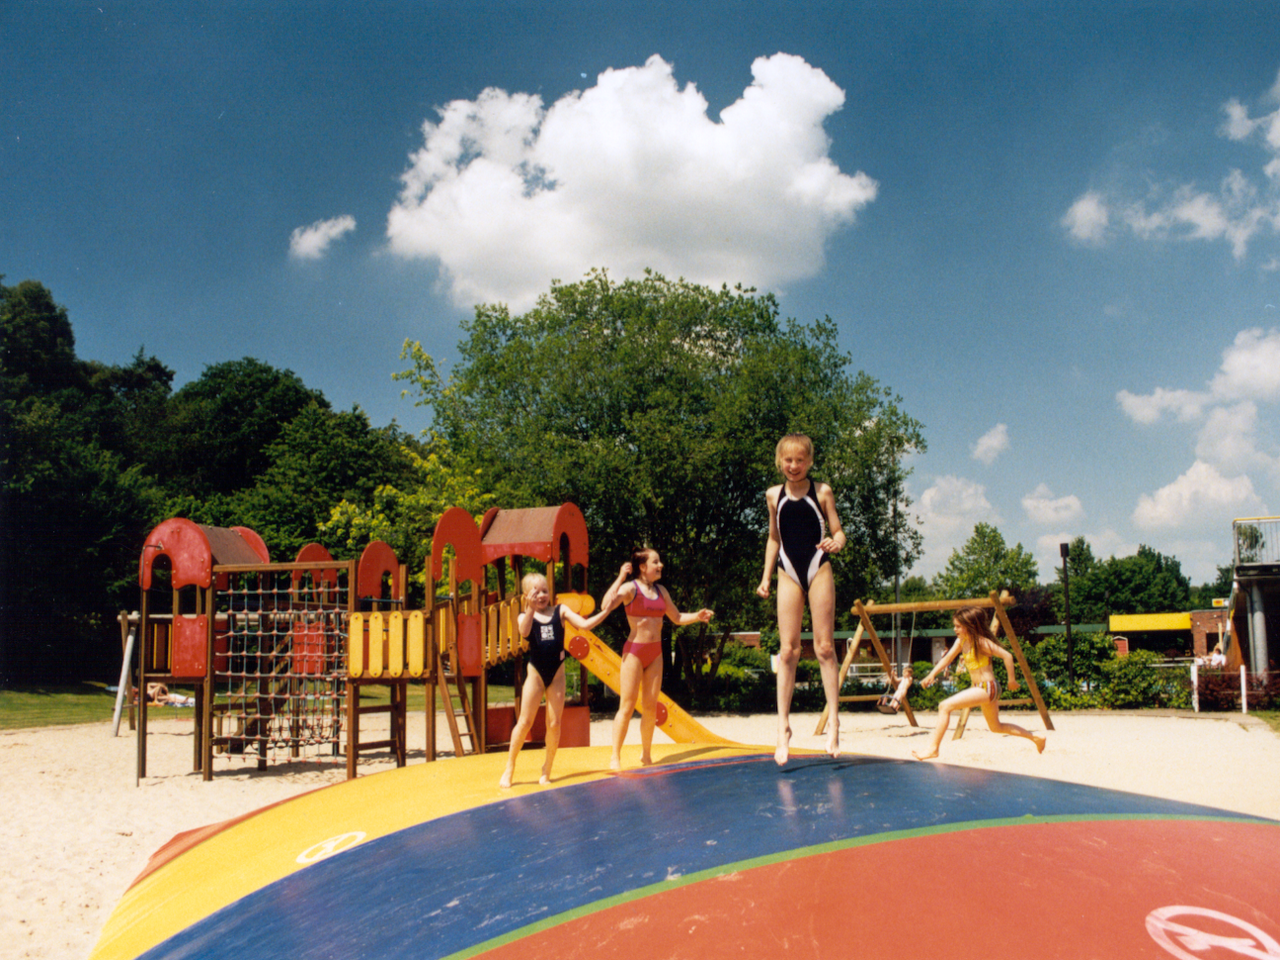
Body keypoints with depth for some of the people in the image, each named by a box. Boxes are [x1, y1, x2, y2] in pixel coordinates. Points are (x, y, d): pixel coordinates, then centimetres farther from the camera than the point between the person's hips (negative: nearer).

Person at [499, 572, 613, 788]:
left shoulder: (560, 611, 6)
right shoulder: (525, 616, 1)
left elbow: (585, 624, -4)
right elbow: (524, 632, -22)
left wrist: (606, 612, -15)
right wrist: (531, 608, -33)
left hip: (557, 673, 1)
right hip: (536, 673, -1)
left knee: (554, 724, 3)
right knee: (525, 722, -1)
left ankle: (546, 771, 17)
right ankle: (509, 768, 12)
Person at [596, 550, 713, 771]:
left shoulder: (660, 591, 11)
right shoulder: (630, 588, -8)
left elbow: (677, 618, 22)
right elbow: (606, 605, -25)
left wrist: (697, 617, 6)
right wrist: (620, 578, -23)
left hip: (655, 652, 6)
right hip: (634, 650, -6)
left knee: (650, 707, 8)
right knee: (627, 705, -4)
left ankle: (646, 755, 21)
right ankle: (615, 757, 4)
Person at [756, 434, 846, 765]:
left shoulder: (822, 492, 1)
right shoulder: (773, 496, 8)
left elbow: (838, 532, 1)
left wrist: (835, 543, -23)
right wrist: (766, 577, 11)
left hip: (818, 569, -2)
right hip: (788, 573, 2)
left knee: (824, 646, -1)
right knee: (788, 650, -1)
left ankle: (833, 721, 6)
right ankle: (783, 726, 2)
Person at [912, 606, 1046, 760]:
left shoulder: (981, 642, -17)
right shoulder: (961, 641, 7)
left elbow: (1007, 656, -16)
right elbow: (947, 658, 7)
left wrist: (1011, 679, -8)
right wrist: (932, 675, -6)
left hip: (986, 688, -10)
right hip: (981, 689, 10)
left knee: (945, 706, -20)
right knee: (996, 727, 25)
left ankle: (933, 748, -18)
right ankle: (1036, 737, 36)